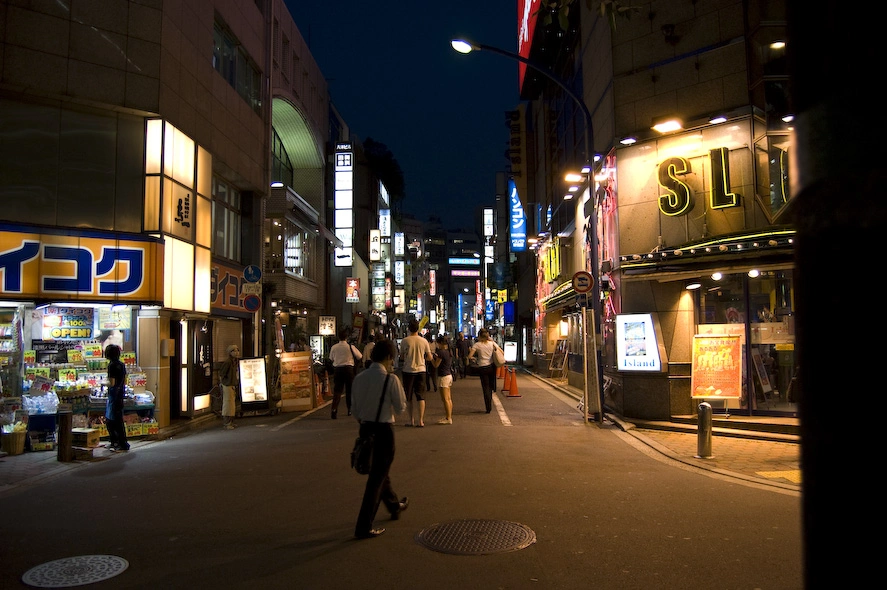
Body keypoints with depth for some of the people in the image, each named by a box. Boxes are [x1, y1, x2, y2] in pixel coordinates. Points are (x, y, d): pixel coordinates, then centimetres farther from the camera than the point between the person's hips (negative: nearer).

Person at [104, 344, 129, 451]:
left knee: (117, 420, -4)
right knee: (108, 419, 19)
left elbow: (112, 383, -19)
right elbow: (125, 381, 14)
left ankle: (123, 444, 0)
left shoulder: (112, 365, -16)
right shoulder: (122, 365, 9)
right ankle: (113, 442, 27)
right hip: (121, 394, 9)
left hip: (114, 395, -9)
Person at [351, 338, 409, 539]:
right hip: (383, 430, -7)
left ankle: (395, 506, 48)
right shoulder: (391, 379, -17)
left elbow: (355, 407, 6)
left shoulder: (359, 377, -1)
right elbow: (400, 407, -11)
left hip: (365, 428, 7)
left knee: (380, 470, 25)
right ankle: (364, 527, 9)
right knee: (377, 477, 5)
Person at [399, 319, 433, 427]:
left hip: (408, 370, -1)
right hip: (420, 370, 1)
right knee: (420, 396, 7)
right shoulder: (424, 341, -3)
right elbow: (430, 358, 3)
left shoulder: (404, 341, -8)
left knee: (409, 397, 10)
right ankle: (421, 420, 3)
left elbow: (401, 357, 1)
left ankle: (411, 420, 13)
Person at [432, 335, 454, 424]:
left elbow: (436, 365, -12)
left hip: (443, 377, -9)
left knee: (445, 399, -6)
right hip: (449, 375, 9)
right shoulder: (449, 352, 10)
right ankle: (450, 416, 18)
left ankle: (448, 418, -5)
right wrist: (437, 357, 21)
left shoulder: (441, 352, -17)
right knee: (449, 398, 13)